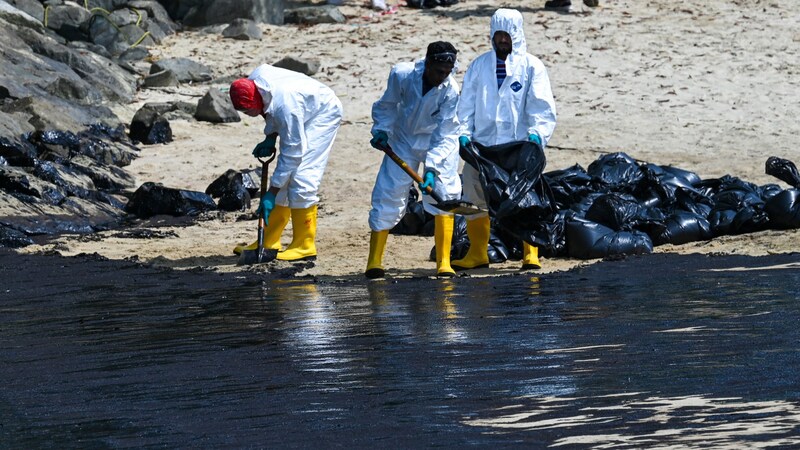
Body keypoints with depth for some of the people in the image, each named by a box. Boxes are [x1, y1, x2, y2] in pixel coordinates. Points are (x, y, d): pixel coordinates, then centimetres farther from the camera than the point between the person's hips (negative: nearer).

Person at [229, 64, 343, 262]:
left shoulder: (286, 106, -40)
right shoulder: (254, 81, -18)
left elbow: (292, 154, -33)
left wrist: (271, 194, -30)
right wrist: (270, 138, -7)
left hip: (324, 114, -9)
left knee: (301, 176, -19)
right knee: (285, 176, 6)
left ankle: (304, 246, -14)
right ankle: (269, 241, 12)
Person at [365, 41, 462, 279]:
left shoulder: (450, 90, -28)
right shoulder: (401, 74, -24)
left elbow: (444, 135, -26)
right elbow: (388, 105, -2)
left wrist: (432, 168, -34)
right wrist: (381, 130, -14)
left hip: (439, 144, -1)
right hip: (404, 140, 1)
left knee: (444, 193, -14)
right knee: (388, 195, -5)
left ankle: (444, 263, -8)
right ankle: (374, 262, 2)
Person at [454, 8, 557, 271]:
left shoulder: (531, 66, 2)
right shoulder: (479, 66, 12)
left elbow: (542, 107, -3)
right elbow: (466, 103, 12)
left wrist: (537, 133, -19)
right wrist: (464, 133, -1)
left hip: (519, 145, -3)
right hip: (482, 145, 3)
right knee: (475, 196, 5)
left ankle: (531, 254, 3)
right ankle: (477, 253, 16)